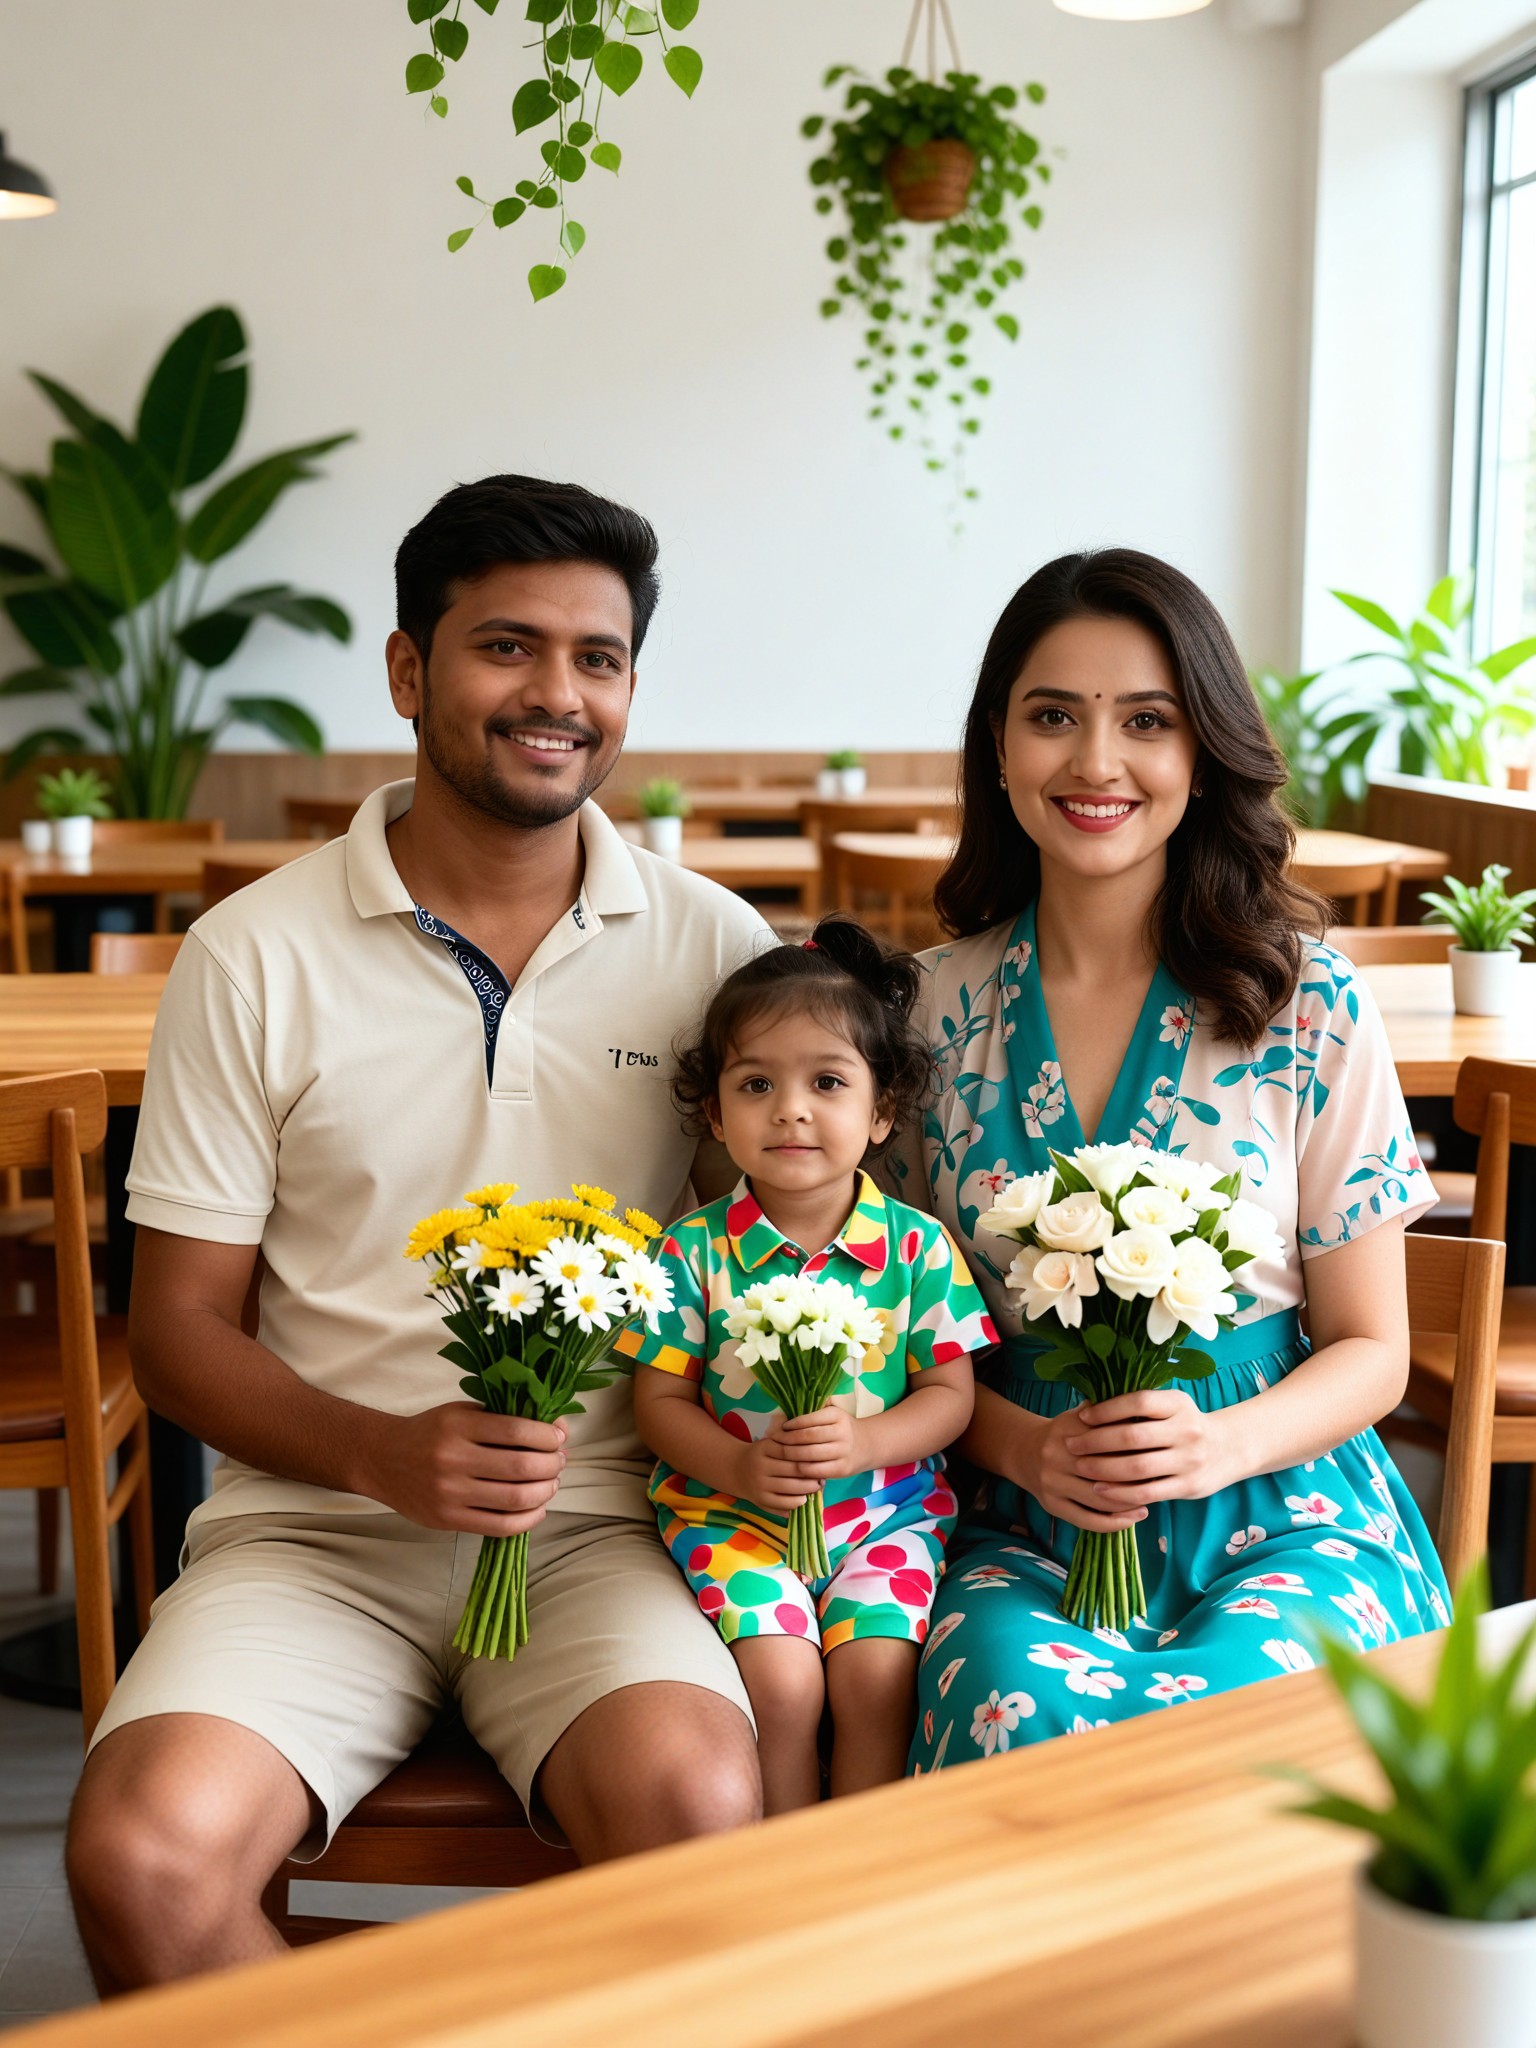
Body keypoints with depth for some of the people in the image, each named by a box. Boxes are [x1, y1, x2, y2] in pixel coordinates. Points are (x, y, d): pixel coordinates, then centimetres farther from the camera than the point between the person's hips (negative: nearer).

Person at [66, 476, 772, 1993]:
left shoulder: (714, 947, 5)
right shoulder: (254, 957, 2)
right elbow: (176, 1326, 3)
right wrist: (387, 1455, -13)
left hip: (599, 1524, 0)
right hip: (313, 1524, 0)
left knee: (696, 1808, -29)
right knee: (141, 1856, -25)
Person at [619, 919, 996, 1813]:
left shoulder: (917, 1245, -3)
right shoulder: (696, 1249, -4)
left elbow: (949, 1393, 0)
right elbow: (660, 1398, 0)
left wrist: (863, 1443, -18)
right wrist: (739, 1466, -17)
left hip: (886, 1507, 1)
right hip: (733, 1509, 0)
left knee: (874, 1675, -18)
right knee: (781, 1684, -18)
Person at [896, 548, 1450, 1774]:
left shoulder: (1307, 1005, -2)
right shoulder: (940, 1008, 3)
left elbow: (1372, 1349, 3)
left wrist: (1220, 1444, -17)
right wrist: (1027, 1445, -11)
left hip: (1283, 1510, -1)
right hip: (1026, 1526, 1)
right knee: (1026, 1712, -32)